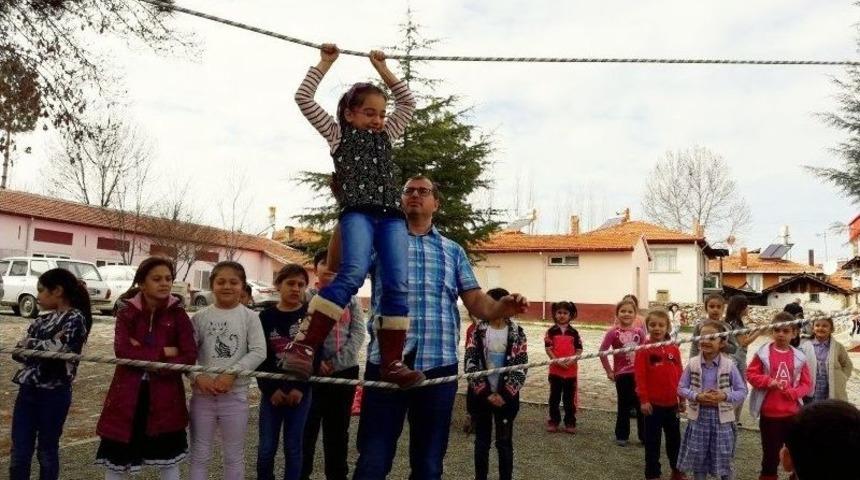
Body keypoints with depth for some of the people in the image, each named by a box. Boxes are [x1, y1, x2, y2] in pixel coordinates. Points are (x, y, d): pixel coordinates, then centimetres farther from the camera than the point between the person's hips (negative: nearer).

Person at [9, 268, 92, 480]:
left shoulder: (75, 319, -10)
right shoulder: (43, 319, 11)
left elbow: (53, 349, -20)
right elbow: (18, 352, 7)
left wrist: (28, 343, -3)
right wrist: (39, 348, -11)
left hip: (53, 394, -6)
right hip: (28, 391, 6)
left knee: (47, 451, 8)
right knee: (19, 453, 9)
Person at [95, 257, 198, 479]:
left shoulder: (178, 315, -2)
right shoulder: (127, 312, -1)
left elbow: (190, 357, -12)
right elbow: (122, 351, -16)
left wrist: (143, 357, -17)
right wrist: (162, 352, -18)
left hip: (165, 397, 0)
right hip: (128, 394, 0)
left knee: (168, 458, 10)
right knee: (116, 457, 11)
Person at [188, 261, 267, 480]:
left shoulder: (249, 316, -2)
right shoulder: (200, 317, 2)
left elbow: (258, 352, -9)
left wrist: (232, 373, -18)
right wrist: (198, 377, -16)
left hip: (235, 394, -1)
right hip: (203, 394, 1)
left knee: (234, 456, 12)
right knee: (199, 454, 12)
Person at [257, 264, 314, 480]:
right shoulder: (266, 317, 2)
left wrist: (300, 387, -12)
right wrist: (271, 388, -10)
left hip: (300, 391, -1)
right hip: (272, 391, 1)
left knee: (293, 447, 5)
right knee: (266, 447, 5)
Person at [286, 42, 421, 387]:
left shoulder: (386, 136, 28)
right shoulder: (338, 134, 16)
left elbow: (407, 102, 35)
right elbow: (304, 98, 11)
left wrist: (382, 69, 32)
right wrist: (325, 62, 17)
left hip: (391, 215, 5)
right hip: (357, 212, -5)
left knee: (397, 285, -8)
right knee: (353, 273, -28)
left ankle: (391, 362, -5)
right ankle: (303, 346, -29)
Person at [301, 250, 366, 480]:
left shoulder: (350, 297, 8)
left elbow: (358, 332, 0)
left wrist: (337, 361, -11)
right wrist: (316, 362, -15)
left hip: (345, 370, 2)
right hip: (313, 370, -2)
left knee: (338, 427, 11)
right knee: (308, 425, 1)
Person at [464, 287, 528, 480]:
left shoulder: (517, 333, -4)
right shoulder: (478, 331, -3)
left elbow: (521, 367, -7)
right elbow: (469, 363, -8)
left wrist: (504, 395, -14)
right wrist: (485, 393, -14)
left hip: (507, 396, -1)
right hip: (481, 395, 1)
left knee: (504, 442, 7)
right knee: (481, 441, 11)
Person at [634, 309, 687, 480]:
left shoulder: (674, 349, 1)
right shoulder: (644, 349, -9)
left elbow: (679, 374, 7)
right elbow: (639, 376, -10)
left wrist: (682, 398, 10)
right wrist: (643, 399, -12)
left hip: (672, 403, 4)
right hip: (653, 403, -4)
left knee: (674, 438, 17)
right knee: (652, 440, 7)